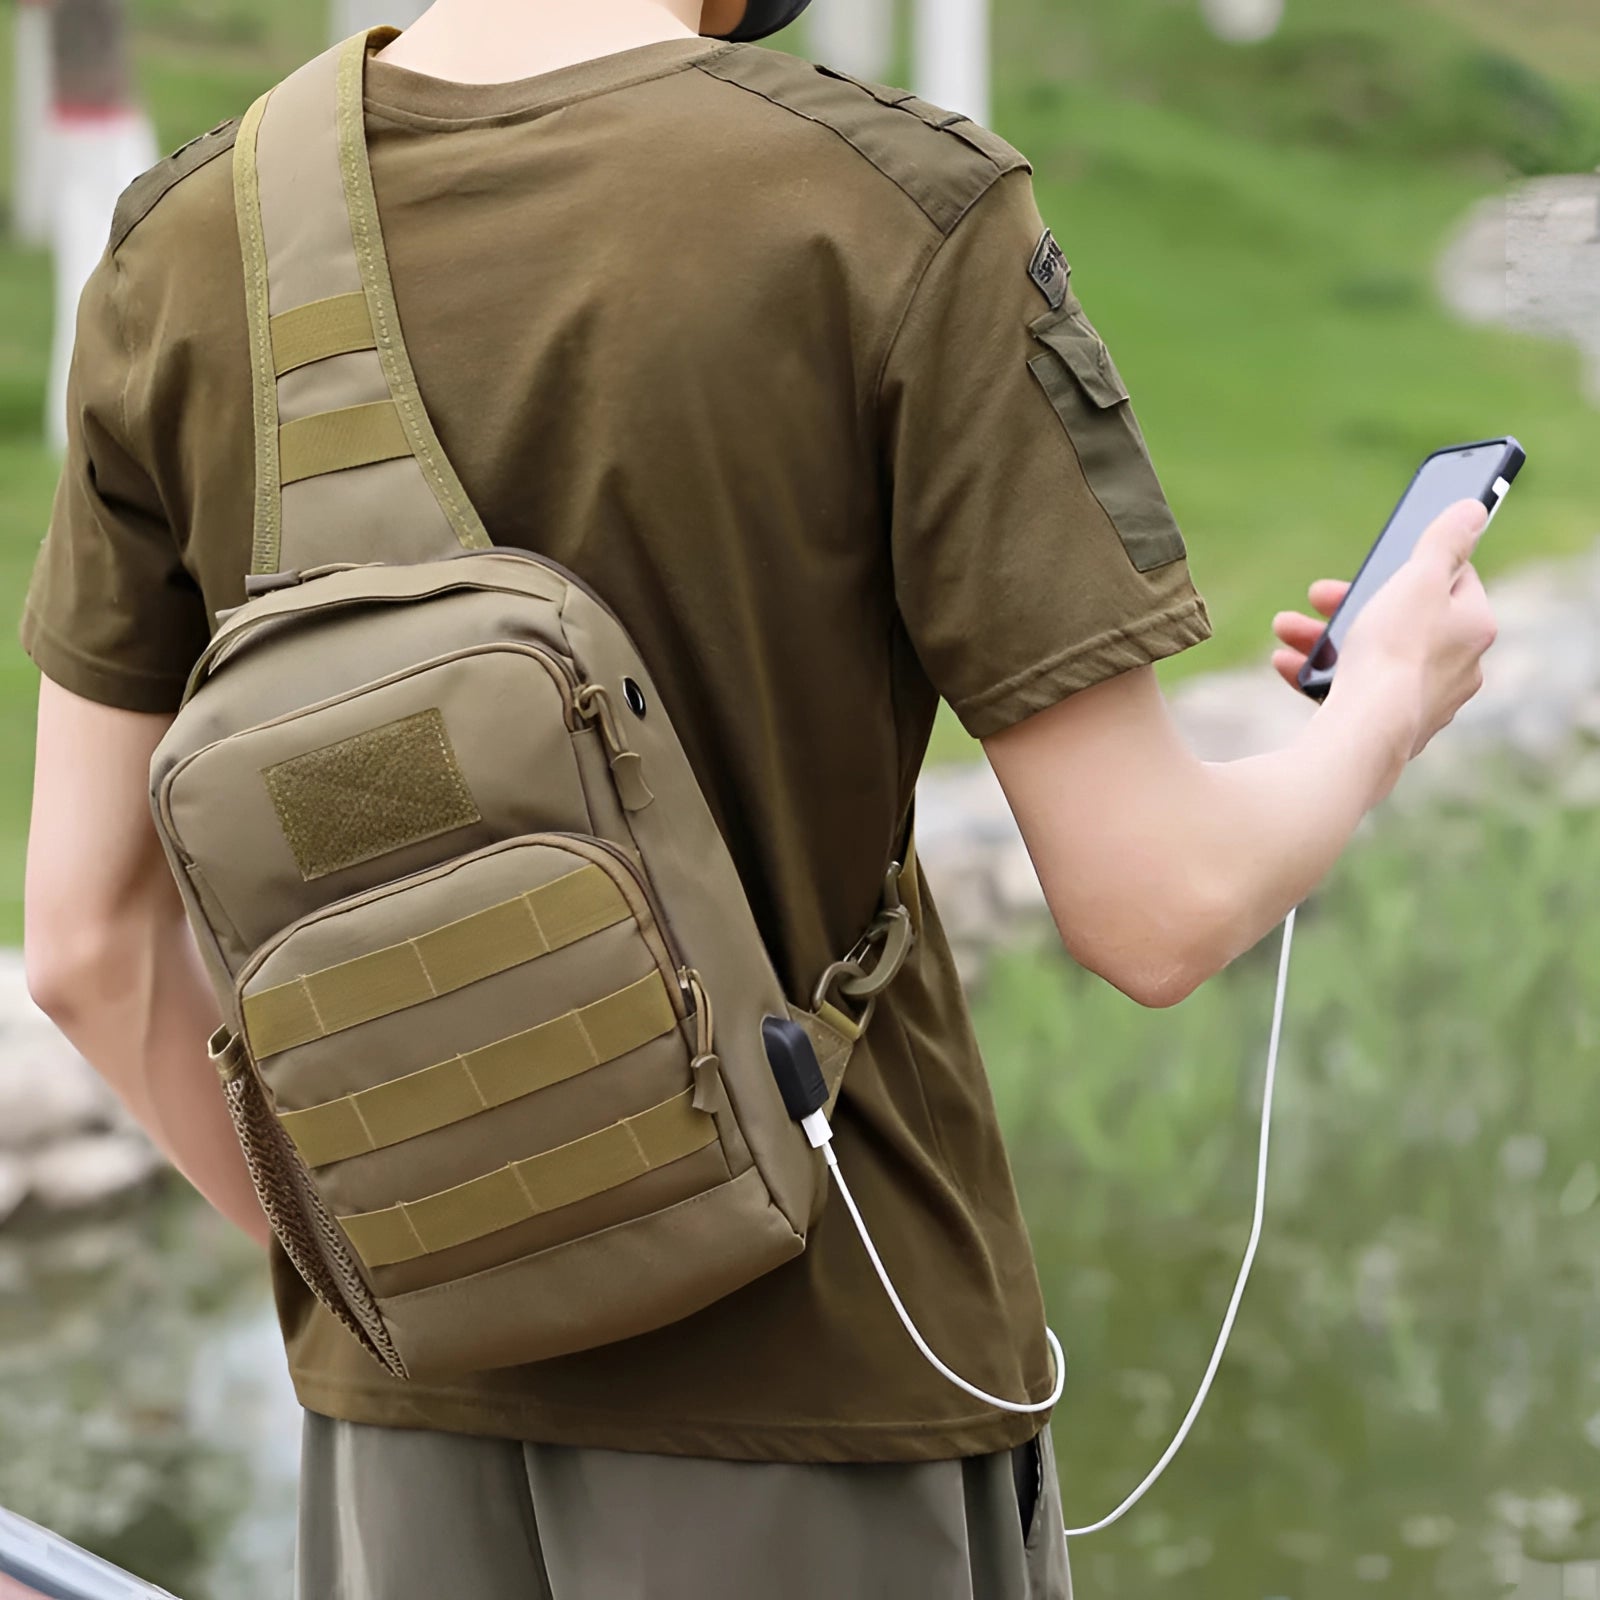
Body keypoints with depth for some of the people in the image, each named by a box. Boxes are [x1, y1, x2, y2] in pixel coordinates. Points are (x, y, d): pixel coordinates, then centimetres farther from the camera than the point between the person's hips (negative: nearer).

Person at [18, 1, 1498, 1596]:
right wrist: (1386, 713, 7)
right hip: (835, 1389, -4)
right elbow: (1153, 908, -15)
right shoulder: (900, 221, -17)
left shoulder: (181, 254, -5)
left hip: (418, 1404, 4)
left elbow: (88, 939, 0)